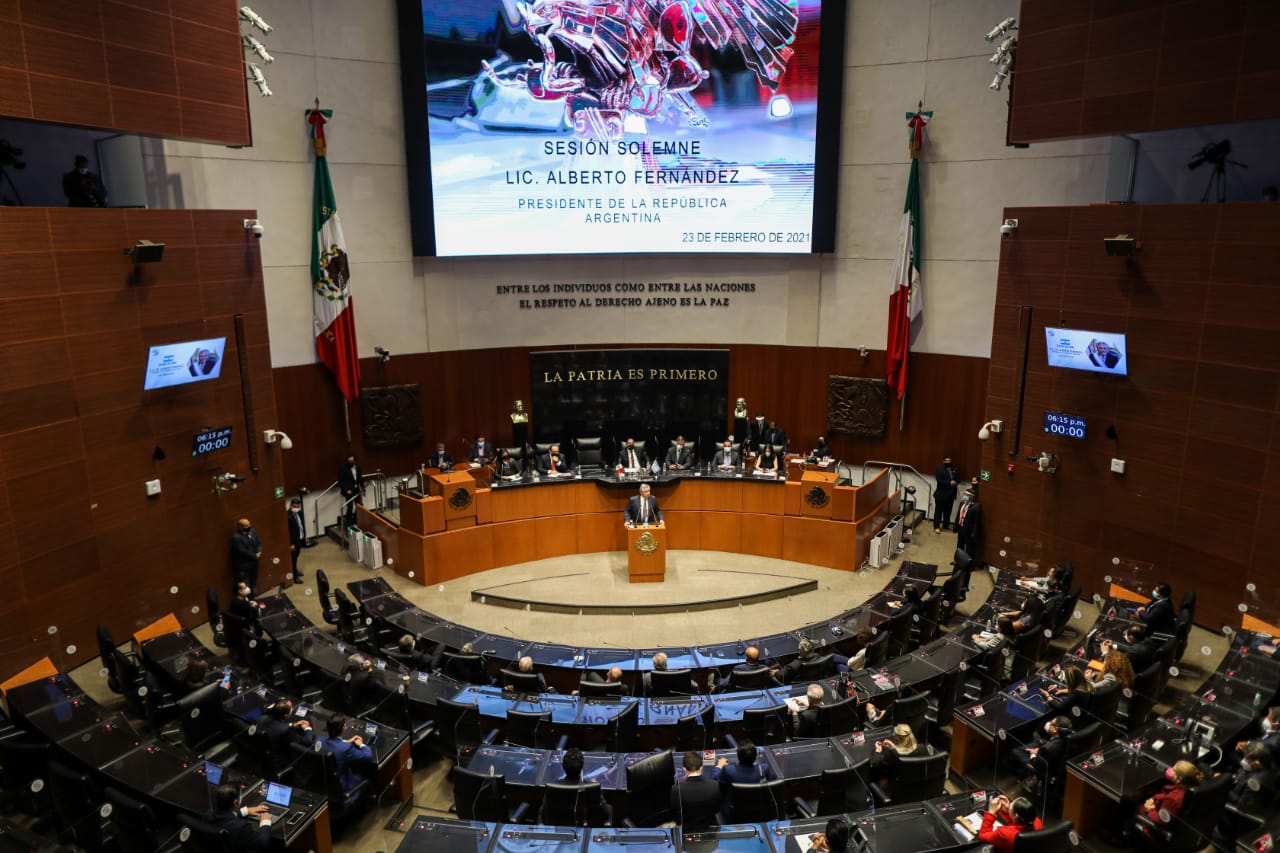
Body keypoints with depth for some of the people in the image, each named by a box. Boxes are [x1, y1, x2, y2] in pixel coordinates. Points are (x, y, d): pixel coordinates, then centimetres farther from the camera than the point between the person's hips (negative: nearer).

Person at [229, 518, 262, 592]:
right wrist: (255, 556, -16)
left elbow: (258, 543, 3)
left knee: (253, 583, 25)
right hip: (242, 565, -8)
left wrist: (259, 552, -16)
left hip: (253, 562, 8)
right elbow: (243, 552, -25)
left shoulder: (252, 531, -2)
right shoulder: (236, 537, -25)